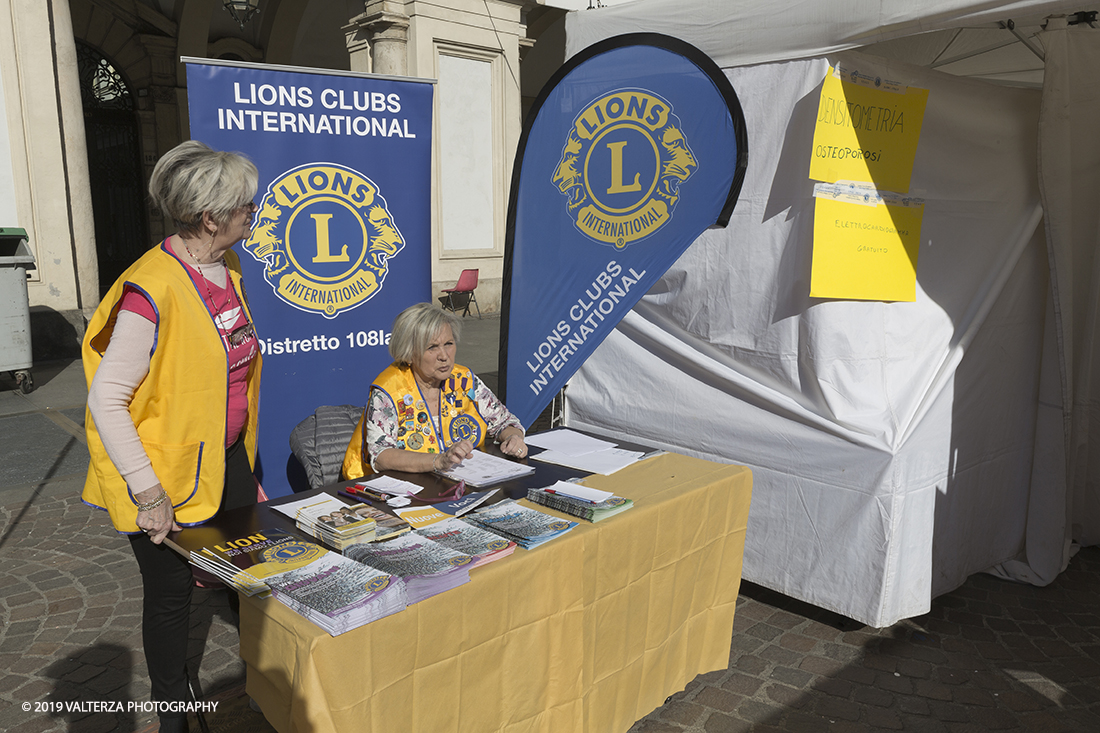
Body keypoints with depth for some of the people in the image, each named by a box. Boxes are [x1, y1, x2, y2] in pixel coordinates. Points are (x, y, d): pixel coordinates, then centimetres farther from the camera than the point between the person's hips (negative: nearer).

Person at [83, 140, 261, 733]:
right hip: (172, 470, -7)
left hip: (226, 457, 8)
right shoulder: (152, 291, -26)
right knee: (171, 593, 11)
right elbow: (106, 401, -22)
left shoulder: (227, 267, 0)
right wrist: (148, 493, -21)